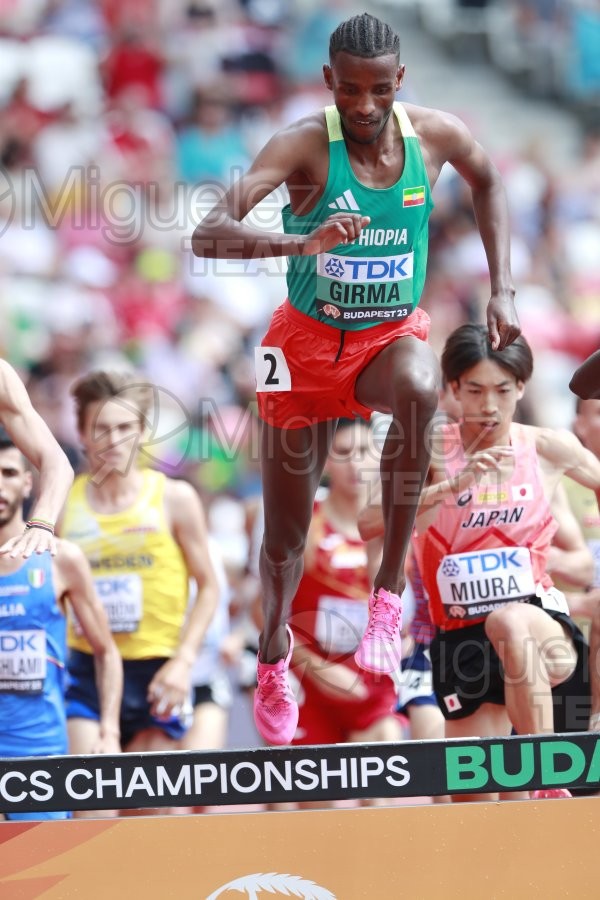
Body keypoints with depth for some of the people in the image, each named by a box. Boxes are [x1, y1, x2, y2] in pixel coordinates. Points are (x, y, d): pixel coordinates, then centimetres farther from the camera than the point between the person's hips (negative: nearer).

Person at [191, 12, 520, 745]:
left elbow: (486, 180, 14)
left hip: (393, 334, 1)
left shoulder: (435, 136, -12)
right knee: (285, 536, 8)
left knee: (418, 392, -38)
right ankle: (272, 661, 39)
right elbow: (207, 236, -33)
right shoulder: (304, 146, -22)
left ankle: (390, 589, -25)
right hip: (308, 340, -1)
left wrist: (502, 290, 8)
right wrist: (301, 243, -49)